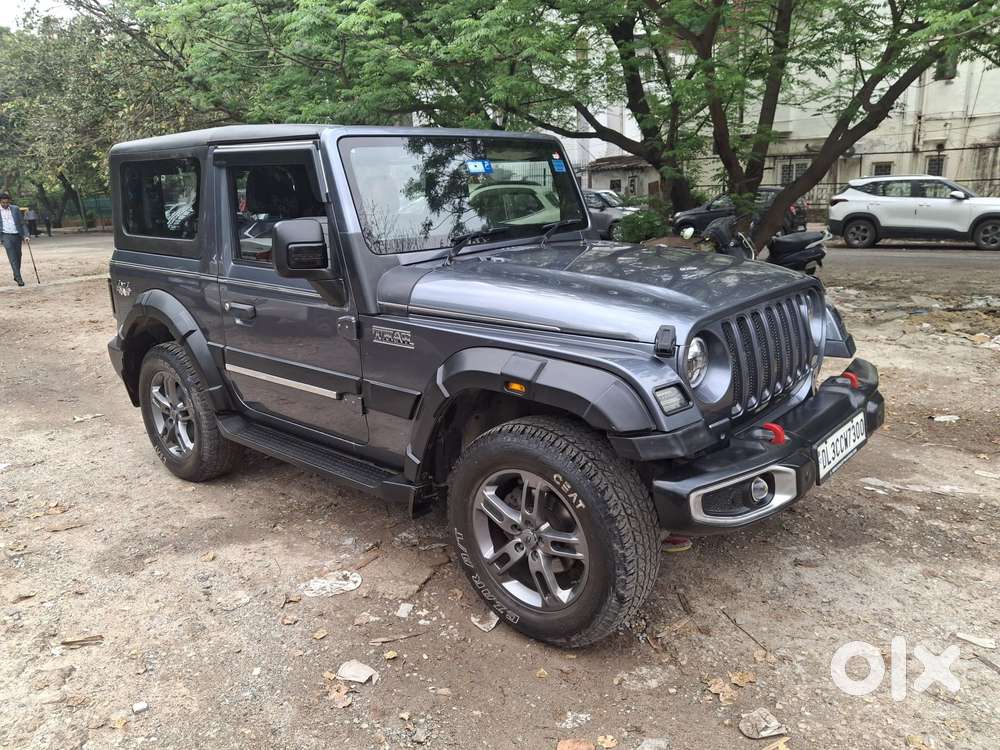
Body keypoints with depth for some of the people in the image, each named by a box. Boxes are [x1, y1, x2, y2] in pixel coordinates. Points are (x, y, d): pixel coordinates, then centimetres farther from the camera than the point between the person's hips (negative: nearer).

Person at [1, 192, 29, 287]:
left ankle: (16, 276, 27)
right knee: (13, 258, -10)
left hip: (17, 235, 3)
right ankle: (19, 279, -15)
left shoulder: (15, 209, 7)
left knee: (18, 257, 9)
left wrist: (26, 234, -2)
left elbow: (21, 223, 8)